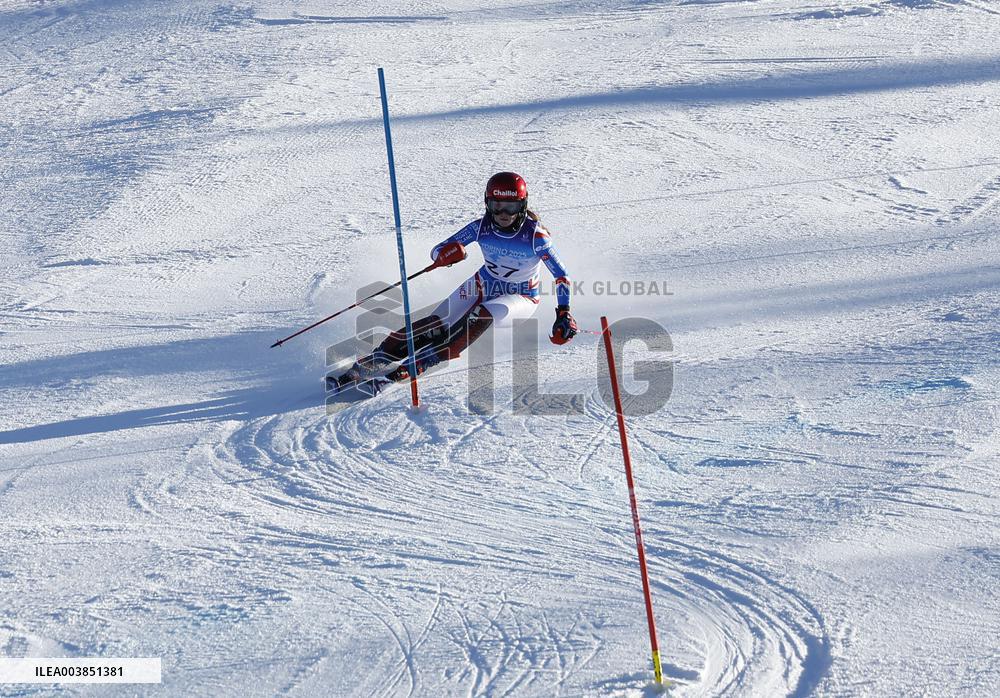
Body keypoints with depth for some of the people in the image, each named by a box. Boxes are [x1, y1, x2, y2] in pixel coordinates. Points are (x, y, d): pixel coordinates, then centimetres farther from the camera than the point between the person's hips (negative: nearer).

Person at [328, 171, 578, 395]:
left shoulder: (535, 235, -23)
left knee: (481, 316, -35)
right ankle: (365, 366, -23)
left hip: (520, 299, -4)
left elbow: (561, 276, -18)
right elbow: (437, 252, -11)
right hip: (483, 286, 4)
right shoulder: (481, 227, -14)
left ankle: (409, 368, -42)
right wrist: (445, 254, -35)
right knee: (436, 324, -17)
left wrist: (564, 314, -29)